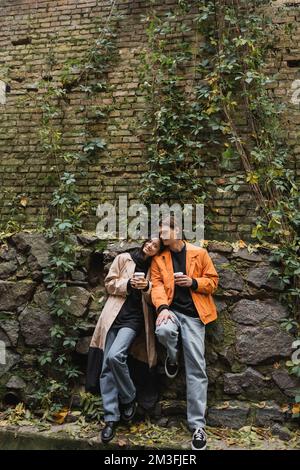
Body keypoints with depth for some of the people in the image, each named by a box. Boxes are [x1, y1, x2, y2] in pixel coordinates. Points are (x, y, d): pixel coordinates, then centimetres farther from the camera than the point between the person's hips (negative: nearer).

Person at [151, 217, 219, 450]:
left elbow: (213, 281, 7)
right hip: (171, 310, 1)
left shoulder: (200, 253, 4)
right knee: (164, 331, -36)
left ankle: (197, 425, 3)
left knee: (196, 368, -6)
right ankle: (173, 357, 4)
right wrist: (162, 308, -22)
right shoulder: (158, 259, 8)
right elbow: (156, 285, -3)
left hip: (193, 314, -1)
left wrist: (193, 282, -12)